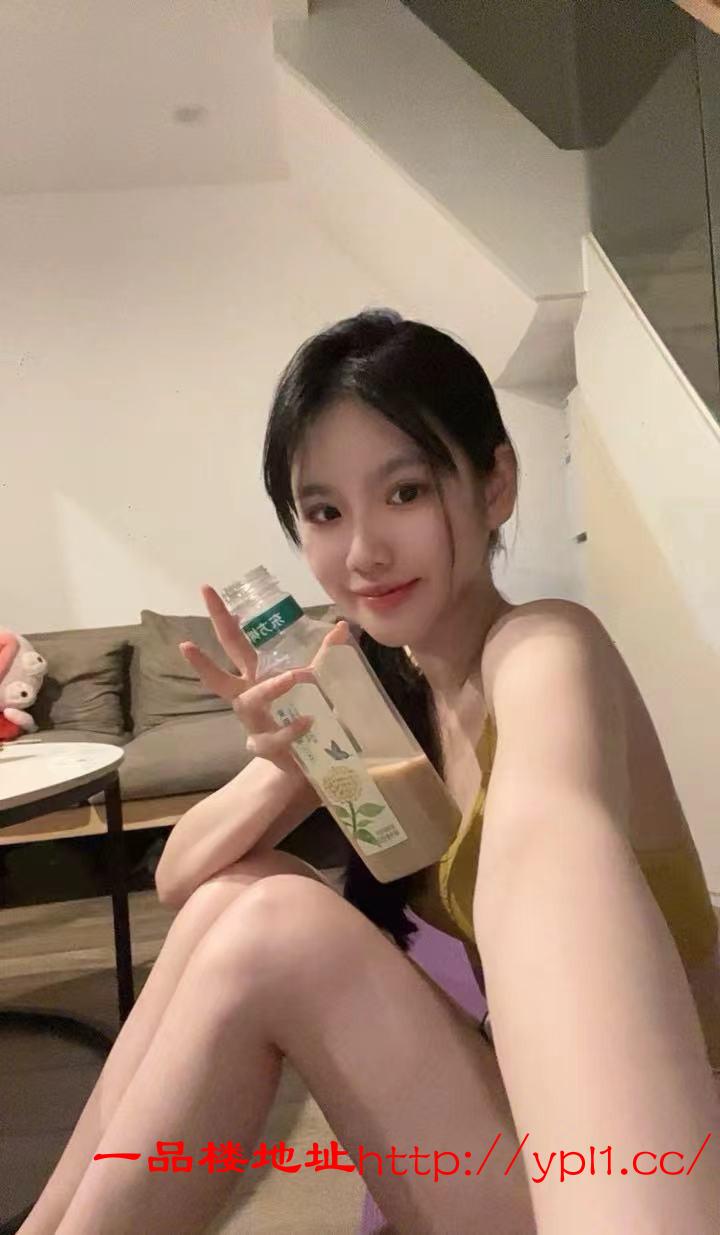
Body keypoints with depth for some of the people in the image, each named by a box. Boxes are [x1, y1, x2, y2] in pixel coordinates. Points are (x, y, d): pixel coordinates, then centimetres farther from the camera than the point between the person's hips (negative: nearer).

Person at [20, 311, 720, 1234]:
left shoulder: (545, 647, -22)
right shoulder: (379, 682, -1)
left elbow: (548, 843, -47)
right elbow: (181, 875, 0)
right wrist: (283, 767, -21)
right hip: (512, 1109, 6)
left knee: (279, 927, -23)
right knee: (235, 891, -6)